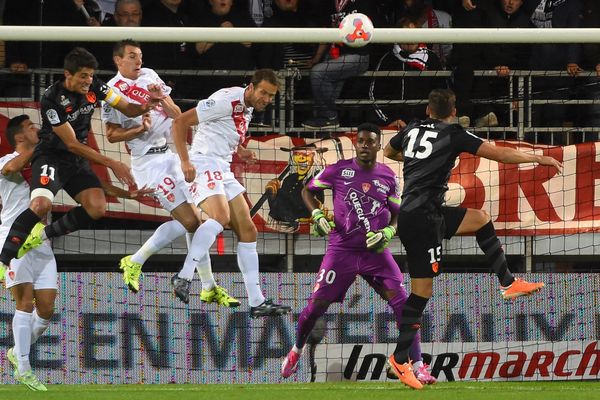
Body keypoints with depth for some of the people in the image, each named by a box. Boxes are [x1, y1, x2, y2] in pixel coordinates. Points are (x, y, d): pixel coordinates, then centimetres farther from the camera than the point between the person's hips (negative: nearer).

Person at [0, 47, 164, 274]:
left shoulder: (93, 87, -4)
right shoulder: (52, 99, -22)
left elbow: (128, 109, 6)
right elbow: (72, 144, -20)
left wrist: (147, 105, -19)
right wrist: (112, 164, -22)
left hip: (77, 161, 6)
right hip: (51, 157, -6)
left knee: (97, 208, -15)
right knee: (41, 204, -32)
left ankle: (43, 234, 4)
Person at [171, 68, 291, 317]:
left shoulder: (247, 107, 15)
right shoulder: (227, 100, -14)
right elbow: (180, 122, -17)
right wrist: (185, 161, -23)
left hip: (223, 171, 10)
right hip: (204, 164, -10)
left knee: (247, 231, 6)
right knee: (221, 216, -33)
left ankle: (257, 303, 7)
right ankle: (184, 276, -34)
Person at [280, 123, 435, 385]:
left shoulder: (388, 177, 3)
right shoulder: (338, 171, -1)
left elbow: (398, 215, 11)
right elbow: (307, 191, 11)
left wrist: (387, 233, -9)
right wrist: (317, 215, -6)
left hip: (376, 252, 1)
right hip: (341, 250, -1)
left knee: (402, 302, -12)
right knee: (317, 304, -4)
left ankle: (418, 366, -8)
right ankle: (297, 349, 26)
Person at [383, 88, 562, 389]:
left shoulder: (412, 130, 11)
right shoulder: (454, 135, -8)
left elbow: (388, 152, 32)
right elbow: (499, 154, -8)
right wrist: (539, 159, 3)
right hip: (422, 219, -8)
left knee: (481, 220, 22)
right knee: (422, 292, -5)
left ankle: (508, 283, 22)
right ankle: (400, 359, -1)